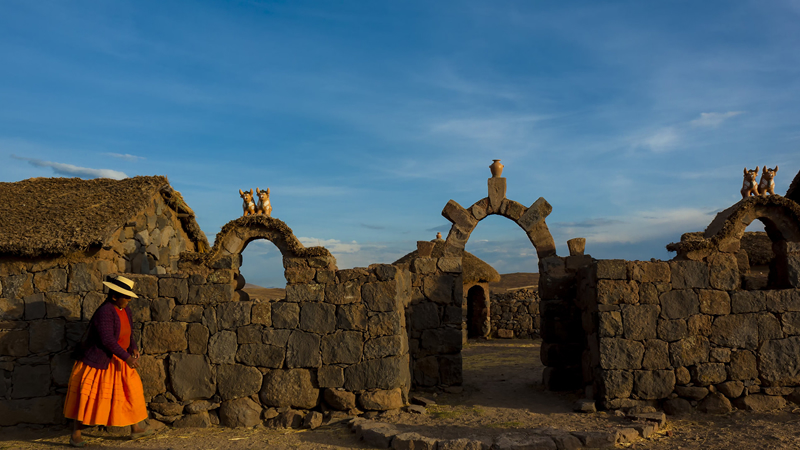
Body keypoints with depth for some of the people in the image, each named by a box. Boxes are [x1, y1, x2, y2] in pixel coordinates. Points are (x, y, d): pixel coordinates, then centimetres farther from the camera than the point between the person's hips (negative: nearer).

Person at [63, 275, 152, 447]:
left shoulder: (124, 309, 3)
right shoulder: (105, 312, -25)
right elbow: (107, 340, -29)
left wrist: (133, 348, -2)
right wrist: (126, 357, -29)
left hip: (117, 358, 9)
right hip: (98, 360, -9)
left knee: (130, 390, 10)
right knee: (87, 397, -1)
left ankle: (135, 429, 19)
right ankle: (75, 435, 12)